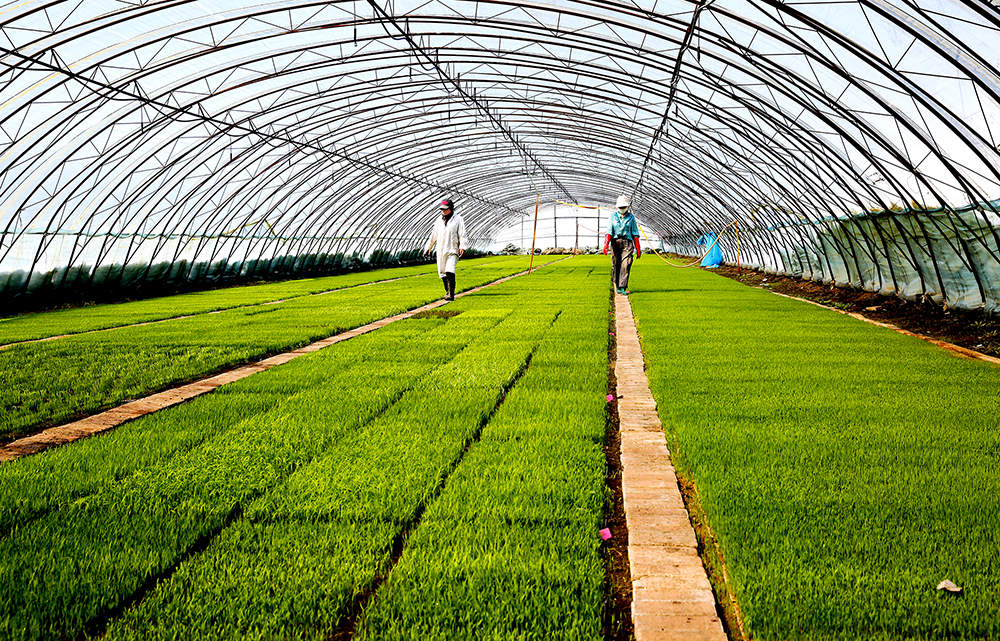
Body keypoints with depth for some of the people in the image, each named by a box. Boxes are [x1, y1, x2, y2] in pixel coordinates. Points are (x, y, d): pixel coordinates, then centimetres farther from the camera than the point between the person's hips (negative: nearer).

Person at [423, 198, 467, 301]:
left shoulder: (458, 219, 0)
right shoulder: (439, 221, 16)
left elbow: (462, 235, -6)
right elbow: (433, 236, 24)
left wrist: (463, 247, -18)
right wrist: (428, 248, 25)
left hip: (452, 251, -6)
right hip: (440, 251, 6)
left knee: (450, 272, -19)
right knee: (442, 273, 8)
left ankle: (451, 294, -21)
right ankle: (448, 291, 25)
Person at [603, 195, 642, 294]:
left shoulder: (631, 217, 8)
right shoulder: (613, 216, 8)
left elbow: (635, 234, 8)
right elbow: (609, 231, 1)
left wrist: (638, 249, 5)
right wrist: (606, 244, -13)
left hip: (627, 243, -1)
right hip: (615, 242, 1)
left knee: (625, 265, -13)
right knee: (615, 265, 2)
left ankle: (622, 288, -16)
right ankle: (617, 285, 20)